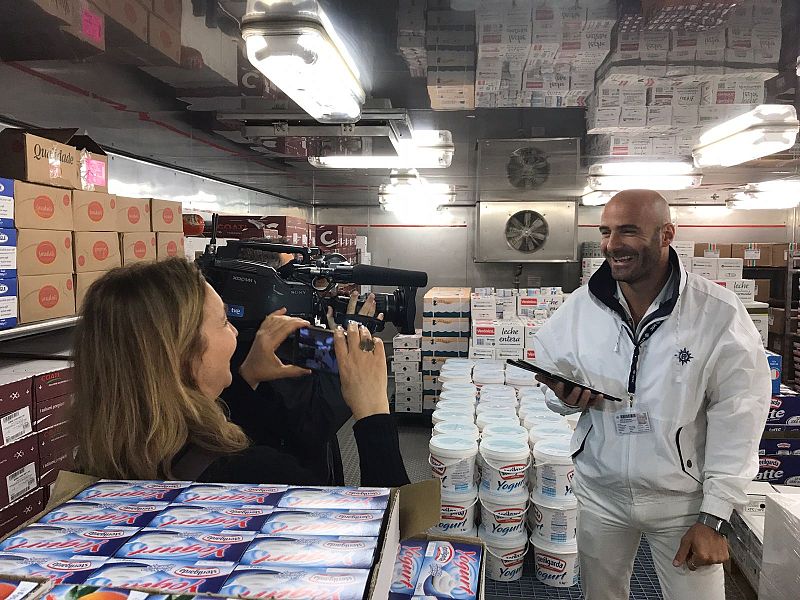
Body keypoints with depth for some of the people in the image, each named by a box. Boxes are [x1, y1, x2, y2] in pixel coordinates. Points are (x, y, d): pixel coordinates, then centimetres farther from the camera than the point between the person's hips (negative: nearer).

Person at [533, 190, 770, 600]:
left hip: (683, 500, -2)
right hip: (600, 492, 3)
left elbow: (735, 421, -11)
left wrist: (715, 517, -11)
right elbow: (552, 383, 6)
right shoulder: (580, 306, -7)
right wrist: (566, 397, -17)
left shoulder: (719, 313, -15)